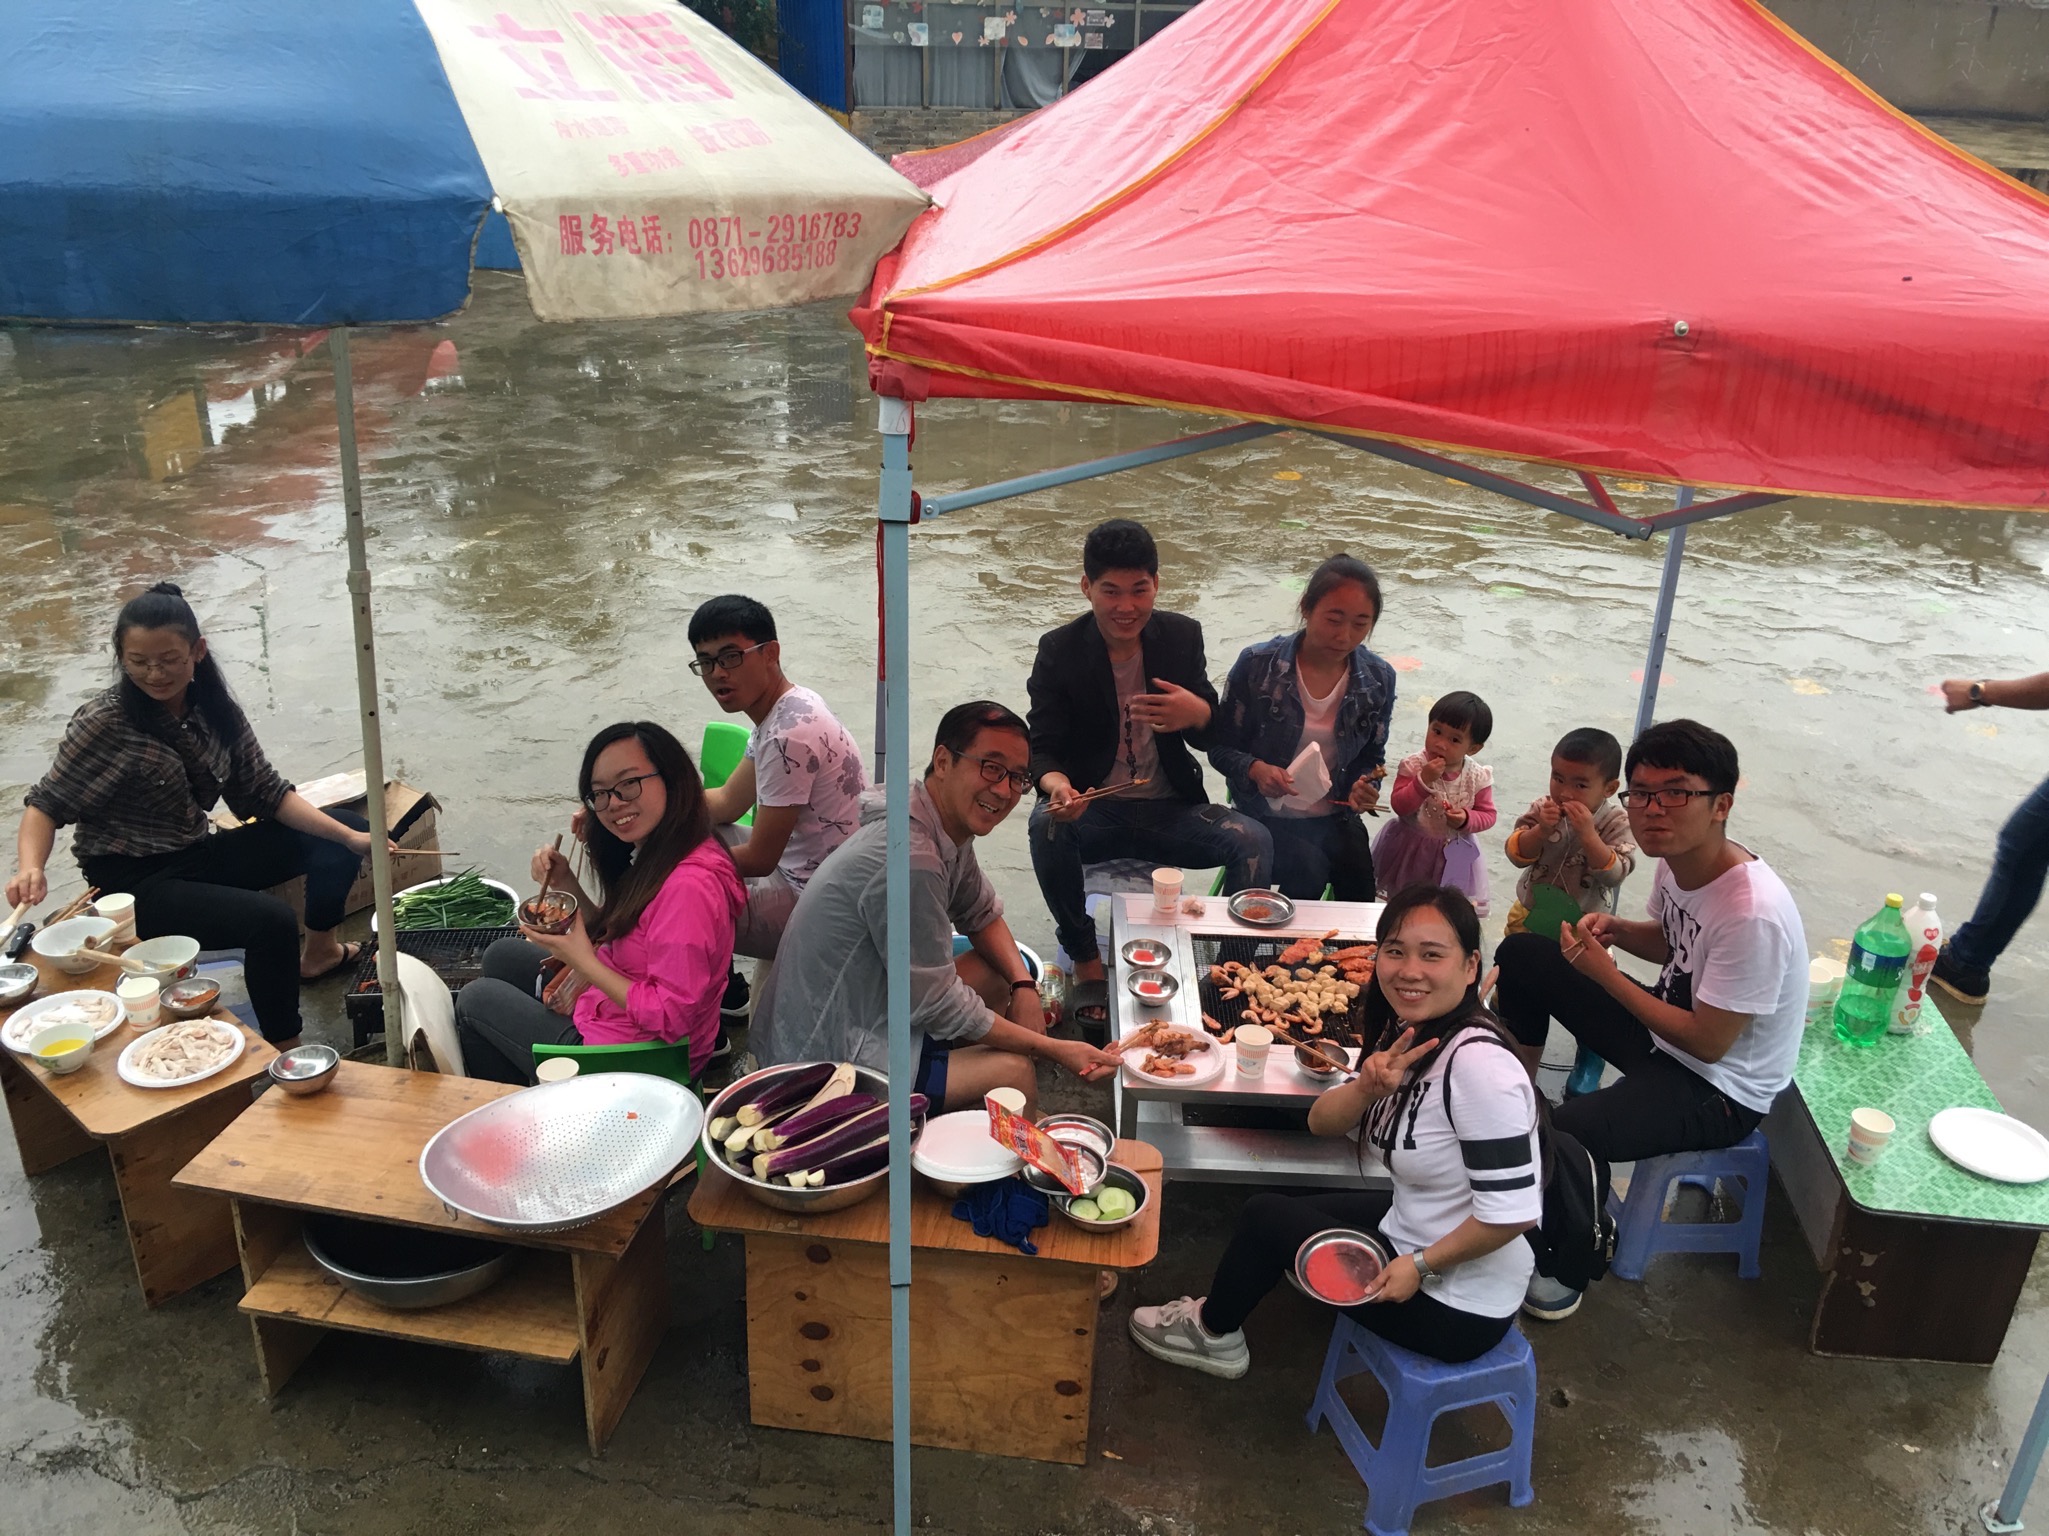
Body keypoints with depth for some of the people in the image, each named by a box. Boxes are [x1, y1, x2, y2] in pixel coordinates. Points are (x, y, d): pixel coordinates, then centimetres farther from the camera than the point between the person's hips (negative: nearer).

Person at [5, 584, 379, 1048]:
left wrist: (348, 836, -9)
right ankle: (284, 1054, -9)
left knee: (339, 834, 4)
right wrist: (30, 869, -35)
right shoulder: (104, 722, -19)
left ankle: (318, 952, 25)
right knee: (271, 921, -29)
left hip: (200, 854, 7)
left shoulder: (215, 710, -2)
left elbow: (263, 791, 0)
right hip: (134, 881, -7)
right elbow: (47, 804, -15)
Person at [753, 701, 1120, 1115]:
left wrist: (1025, 987, -2)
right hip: (825, 1061, -10)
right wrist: (1053, 1048, -15)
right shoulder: (911, 861, -30)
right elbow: (939, 1007, -22)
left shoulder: (950, 825, 0)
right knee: (1012, 1072, -18)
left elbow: (981, 913, 16)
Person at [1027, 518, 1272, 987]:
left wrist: (1198, 713, -23)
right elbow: (1043, 749, -9)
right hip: (1094, 811, -2)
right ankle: (1083, 956, -12)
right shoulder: (1058, 650, -6)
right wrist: (1057, 787, -35)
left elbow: (1212, 737, 4)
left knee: (1254, 841, -23)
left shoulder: (1182, 636, 1)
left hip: (1170, 811, 2)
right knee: (1046, 824, -34)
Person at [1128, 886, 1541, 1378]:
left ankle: (1213, 1332, 30)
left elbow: (1512, 1212, -30)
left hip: (1458, 1306, -8)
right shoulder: (1408, 1033, -2)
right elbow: (1322, 1121, -3)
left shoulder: (1478, 1063, -30)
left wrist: (1421, 1265, -20)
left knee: (1267, 1217, 1)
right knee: (1274, 1212, 18)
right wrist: (1369, 1086, -23)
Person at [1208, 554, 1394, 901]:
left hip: (1335, 816, 3)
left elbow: (1371, 757, 12)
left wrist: (1364, 787, -11)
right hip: (1267, 815, -3)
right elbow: (1220, 748, -6)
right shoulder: (1257, 665, -12)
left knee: (1359, 889, -23)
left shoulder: (1378, 680, -2)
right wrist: (1256, 770, -27)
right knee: (1309, 871, -29)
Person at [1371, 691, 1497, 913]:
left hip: (1454, 854, 1)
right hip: (1410, 849, -1)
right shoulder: (1413, 766, -19)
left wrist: (1467, 820, -25)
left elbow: (1487, 814, -5)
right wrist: (1423, 780, -34)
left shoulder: (1478, 777, -14)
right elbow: (1399, 806, -23)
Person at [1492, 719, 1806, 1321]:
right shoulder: (1675, 860, -7)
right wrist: (1616, 930, -6)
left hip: (1720, 1090, -9)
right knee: (1520, 954, 8)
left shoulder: (1753, 914, -33)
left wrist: (1606, 974, -20)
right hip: (1664, 1032, 9)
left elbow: (1707, 1043, -25)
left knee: (1562, 1137, -31)